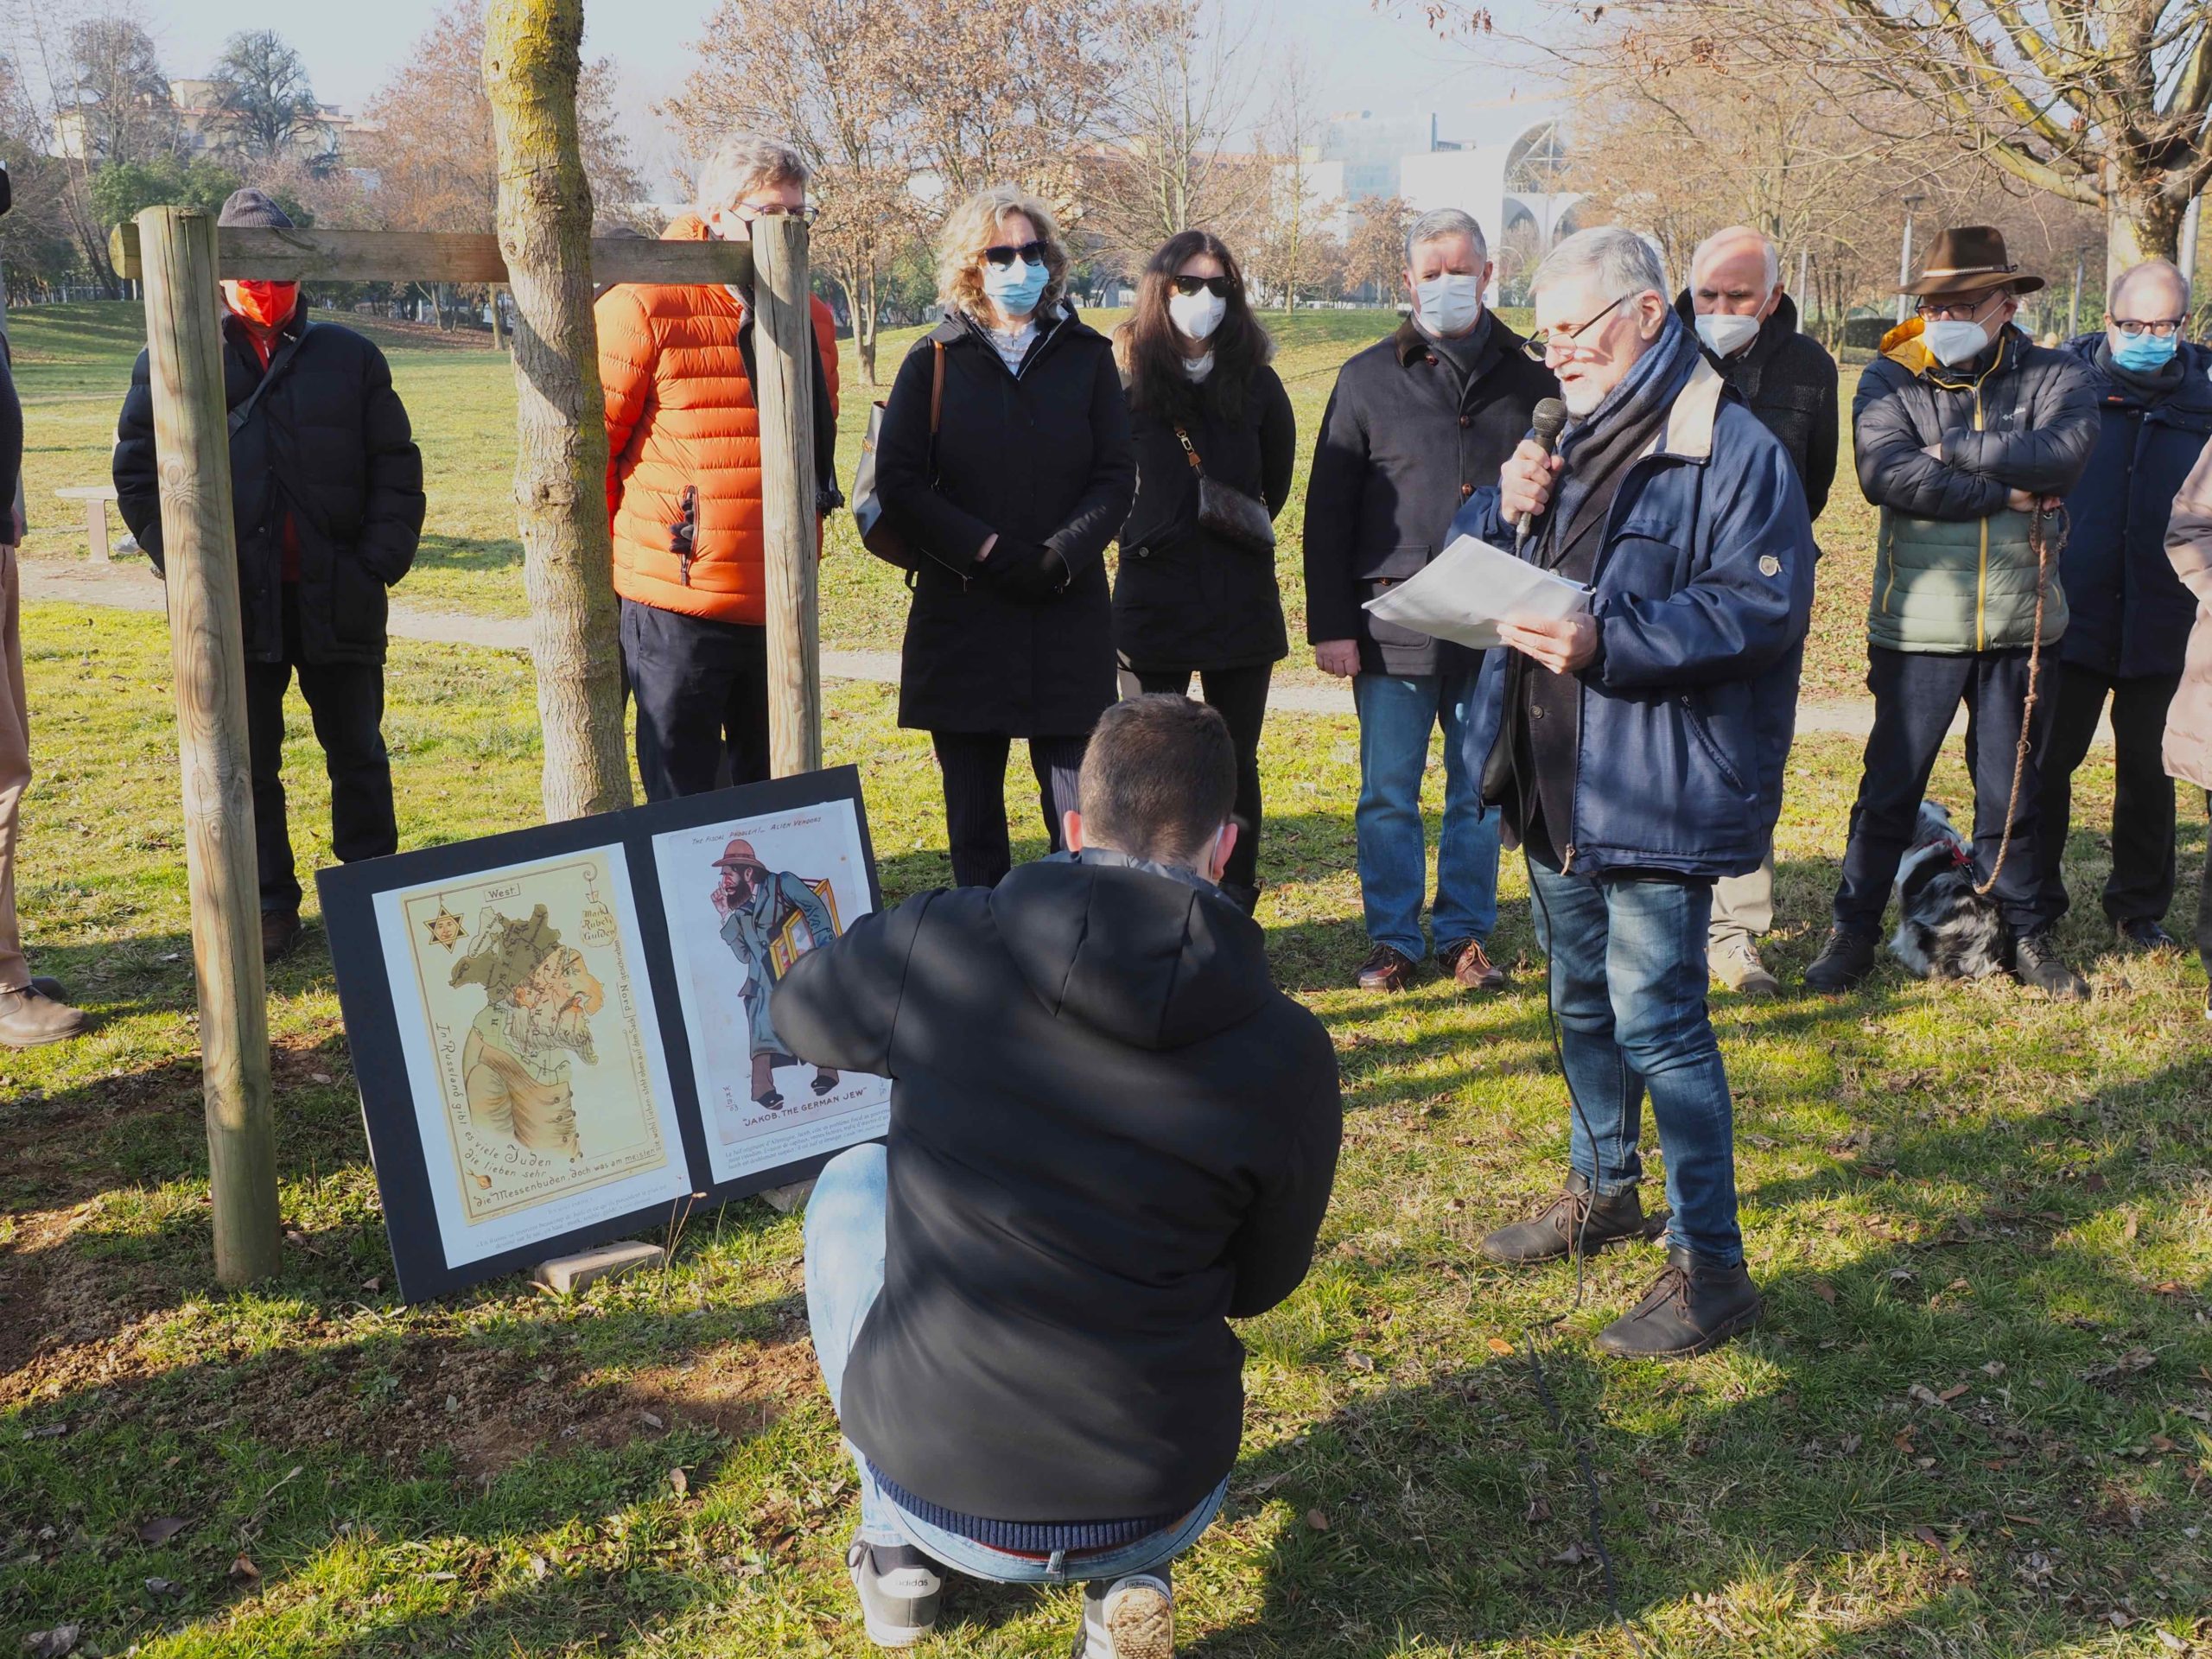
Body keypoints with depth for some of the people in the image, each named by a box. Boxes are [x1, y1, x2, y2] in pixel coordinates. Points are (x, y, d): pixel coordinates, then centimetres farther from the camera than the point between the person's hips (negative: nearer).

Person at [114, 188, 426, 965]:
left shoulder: (350, 357, 6)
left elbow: (397, 466, 6)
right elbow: (138, 471, 5)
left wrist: (382, 559, -5)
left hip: (339, 603, 1)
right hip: (236, 607, 0)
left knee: (358, 755, 12)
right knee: (247, 765, 7)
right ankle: (269, 904, 19)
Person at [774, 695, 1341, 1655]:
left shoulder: (935, 947, -14)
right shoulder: (1289, 1054, -12)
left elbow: (798, 1013, 10)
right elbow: (1257, 1287, 4)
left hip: (938, 1492, 0)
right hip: (1160, 1515, 1)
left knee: (852, 1186, 25)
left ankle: (897, 1549, 27)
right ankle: (1126, 1578, 14)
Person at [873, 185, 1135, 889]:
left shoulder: (1087, 356, 8)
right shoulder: (934, 361, 5)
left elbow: (1117, 476, 4)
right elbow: (898, 481, -2)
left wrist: (1062, 554, -13)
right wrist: (987, 550, -13)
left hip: (1069, 609, 0)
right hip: (961, 612, 0)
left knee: (1080, 805, -2)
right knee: (972, 803, 6)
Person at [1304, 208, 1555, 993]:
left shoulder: (1529, 382, 9)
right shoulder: (1369, 378, 6)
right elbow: (1327, 511, 4)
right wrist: (1330, 624, -2)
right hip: (1393, 624, -1)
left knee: (1481, 793, 8)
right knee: (1388, 794, 3)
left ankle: (1466, 935, 21)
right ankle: (1394, 940, 16)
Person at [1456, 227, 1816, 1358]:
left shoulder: (1730, 449, -13)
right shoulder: (1570, 439, 15)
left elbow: (1761, 607, -21)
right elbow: (1467, 556, 16)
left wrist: (1608, 644, -29)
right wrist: (1506, 510, -6)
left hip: (1656, 794, -9)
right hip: (1556, 788, 9)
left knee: (1657, 1025, -6)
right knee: (1581, 1003, 21)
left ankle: (1711, 1267, 6)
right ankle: (1603, 1189, 40)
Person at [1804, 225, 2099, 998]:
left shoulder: (2053, 376, 3)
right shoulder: (1890, 377, 0)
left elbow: (2064, 450, -18)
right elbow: (1885, 473, -18)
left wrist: (1955, 449, -16)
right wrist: (2007, 493, -14)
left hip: (2019, 622, 2)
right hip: (1917, 623, -1)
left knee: (2013, 789, 12)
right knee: (1890, 785, 4)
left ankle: (2025, 933, 26)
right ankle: (1853, 931, 16)